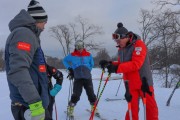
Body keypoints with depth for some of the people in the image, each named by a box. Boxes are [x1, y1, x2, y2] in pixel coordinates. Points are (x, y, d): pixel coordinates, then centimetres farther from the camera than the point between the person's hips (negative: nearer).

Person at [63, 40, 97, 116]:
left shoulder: (88, 55, 6)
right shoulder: (72, 55, 2)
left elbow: (92, 64, 22)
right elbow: (64, 60, 18)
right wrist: (69, 69, 8)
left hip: (88, 78, 2)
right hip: (78, 79, -2)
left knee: (91, 94, 6)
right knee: (76, 95, -7)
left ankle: (94, 108, 25)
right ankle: (70, 109, 12)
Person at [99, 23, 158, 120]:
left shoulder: (138, 44, -14)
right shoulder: (121, 49, 8)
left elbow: (136, 64, -25)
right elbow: (121, 64, 15)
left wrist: (117, 68, -30)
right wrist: (109, 64, -4)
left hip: (144, 82, -5)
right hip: (131, 84, 5)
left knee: (150, 107, 7)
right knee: (132, 108, 6)